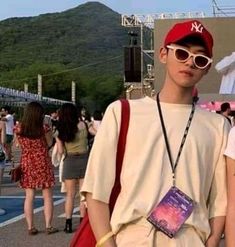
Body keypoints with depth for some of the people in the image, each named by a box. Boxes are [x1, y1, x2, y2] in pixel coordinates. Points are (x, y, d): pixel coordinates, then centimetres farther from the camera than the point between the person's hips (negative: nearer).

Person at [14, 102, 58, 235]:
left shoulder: (19, 128, -3)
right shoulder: (43, 128, -13)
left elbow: (20, 144, 9)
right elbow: (49, 143, -1)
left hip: (27, 163, 3)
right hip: (43, 163, -3)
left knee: (29, 196, 8)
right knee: (47, 196, 7)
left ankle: (30, 227, 11)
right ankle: (49, 226, 10)